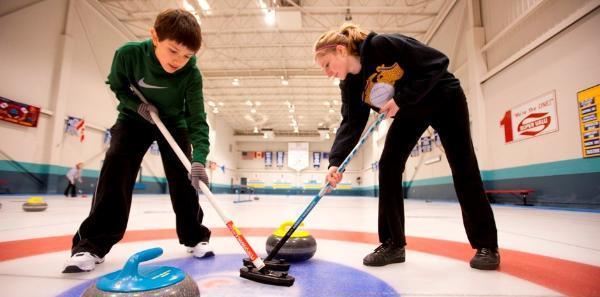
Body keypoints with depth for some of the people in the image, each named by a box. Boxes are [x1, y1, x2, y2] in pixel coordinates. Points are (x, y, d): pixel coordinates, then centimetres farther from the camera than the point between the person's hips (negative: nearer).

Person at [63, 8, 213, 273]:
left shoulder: (191, 73, -28)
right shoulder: (128, 54, -25)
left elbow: (197, 119, -33)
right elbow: (117, 86, -4)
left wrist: (199, 158, -47)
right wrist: (136, 104, -24)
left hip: (173, 123, 0)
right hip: (134, 118, 1)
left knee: (183, 178, -9)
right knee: (116, 167, -17)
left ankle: (195, 237, 6)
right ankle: (93, 243, -7)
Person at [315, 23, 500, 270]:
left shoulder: (382, 45, -30)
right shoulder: (350, 85, -12)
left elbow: (438, 62, -27)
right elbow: (350, 125, -17)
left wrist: (401, 99, -31)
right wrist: (335, 162, -30)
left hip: (444, 98, -5)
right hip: (409, 112, 5)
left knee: (463, 168, -4)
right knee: (388, 166, -10)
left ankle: (486, 245, 11)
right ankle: (393, 243, -1)